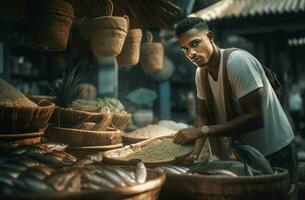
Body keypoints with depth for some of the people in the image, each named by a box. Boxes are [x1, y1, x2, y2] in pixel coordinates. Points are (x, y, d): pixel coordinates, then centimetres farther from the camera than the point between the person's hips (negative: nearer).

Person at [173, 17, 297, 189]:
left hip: (274, 155, -6)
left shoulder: (237, 60, -24)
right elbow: (204, 116, 4)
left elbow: (255, 117, -29)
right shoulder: (201, 73, -1)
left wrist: (202, 131, -30)